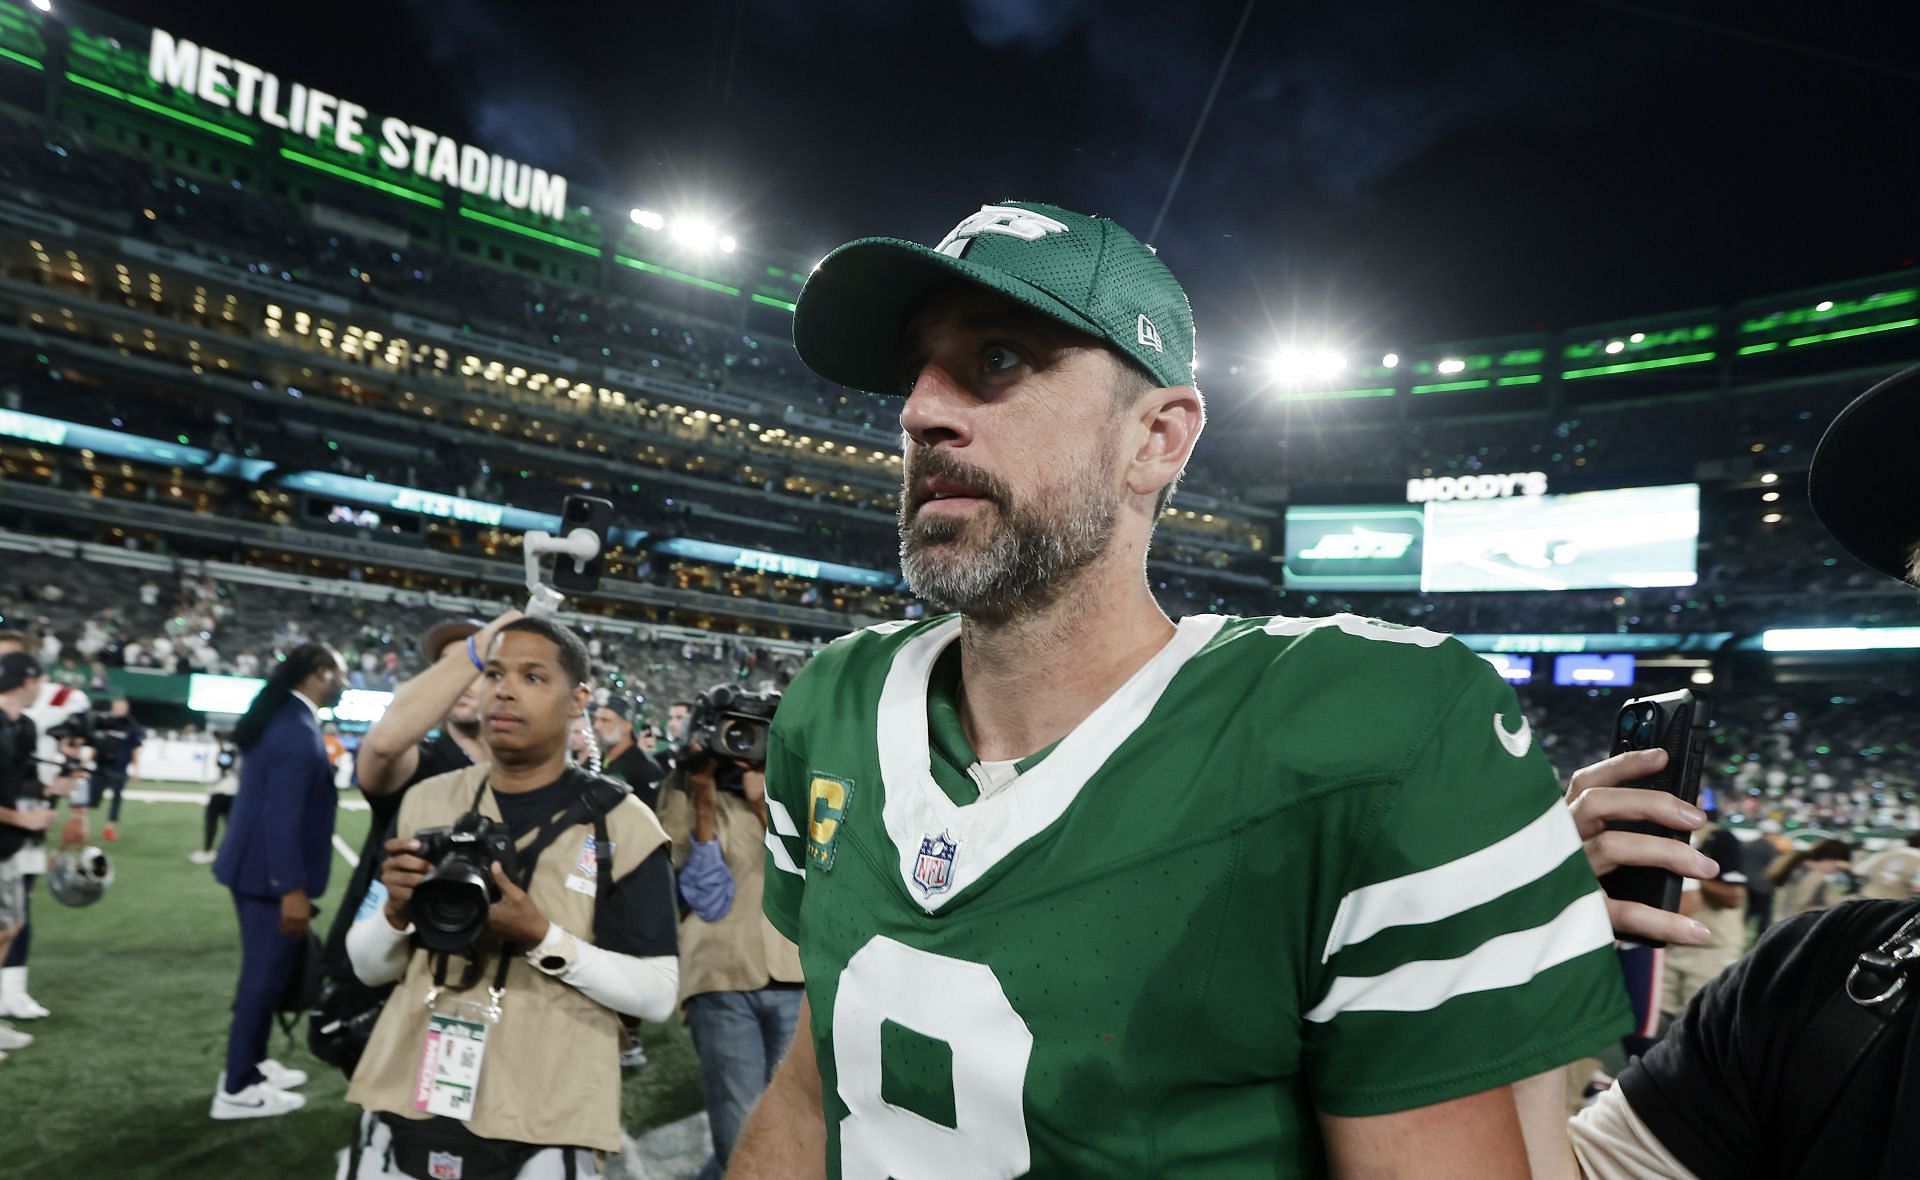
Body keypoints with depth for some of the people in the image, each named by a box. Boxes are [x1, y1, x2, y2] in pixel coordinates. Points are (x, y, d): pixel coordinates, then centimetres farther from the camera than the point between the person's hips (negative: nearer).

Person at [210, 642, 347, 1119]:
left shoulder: (281, 717, 9)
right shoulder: (298, 730, -22)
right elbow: (282, 817, -26)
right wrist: (292, 888, -23)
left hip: (255, 866, 10)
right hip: (272, 873, -10)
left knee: (265, 971, 21)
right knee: (265, 975, 2)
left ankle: (250, 1063, 35)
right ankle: (237, 1089, 13)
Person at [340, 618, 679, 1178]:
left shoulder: (622, 823, -8)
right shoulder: (426, 801, 4)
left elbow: (657, 993, -11)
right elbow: (368, 967, 10)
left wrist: (542, 937, -22)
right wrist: (396, 912, -10)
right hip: (406, 1107, 4)